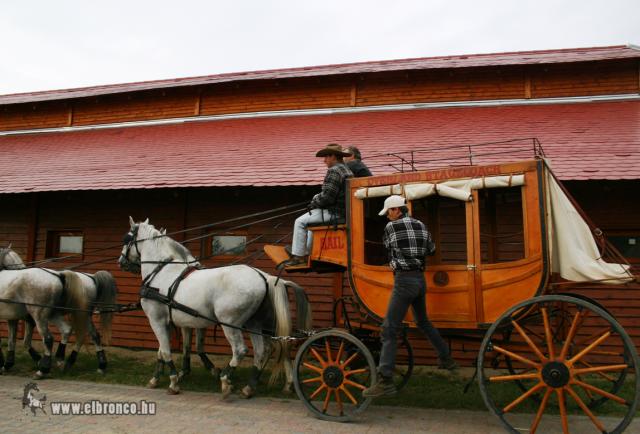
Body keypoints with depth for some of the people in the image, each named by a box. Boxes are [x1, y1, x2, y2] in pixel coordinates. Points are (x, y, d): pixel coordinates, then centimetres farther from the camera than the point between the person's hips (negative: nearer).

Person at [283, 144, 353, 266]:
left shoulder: (334, 171, -17)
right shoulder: (346, 169, 15)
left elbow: (327, 196, -23)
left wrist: (313, 204, -6)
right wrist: (316, 200, 12)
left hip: (334, 212, -10)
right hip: (342, 210, 10)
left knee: (300, 222, -2)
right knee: (311, 220, 28)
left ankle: (298, 256, 3)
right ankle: (305, 252, 29)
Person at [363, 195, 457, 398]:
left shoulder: (391, 227, -5)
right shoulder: (420, 225, 10)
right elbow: (431, 249, 19)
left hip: (404, 280, -7)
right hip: (420, 279, 7)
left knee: (389, 330, -9)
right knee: (422, 321, 28)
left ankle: (385, 381, -13)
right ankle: (447, 359, 39)